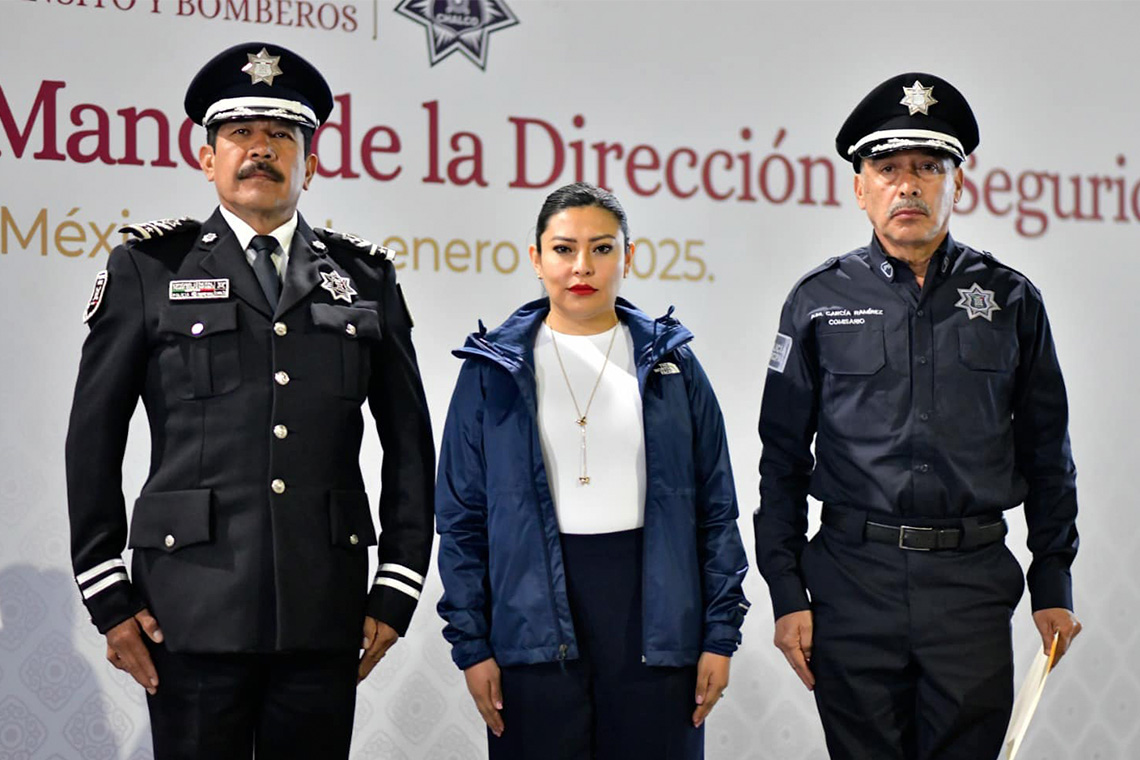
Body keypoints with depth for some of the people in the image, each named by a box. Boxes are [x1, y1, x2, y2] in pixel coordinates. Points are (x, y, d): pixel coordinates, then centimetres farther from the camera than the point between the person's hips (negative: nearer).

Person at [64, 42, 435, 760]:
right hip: (193, 612, -2)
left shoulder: (365, 276, 10)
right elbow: (93, 438, 4)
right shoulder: (147, 269, 5)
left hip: (326, 616, 2)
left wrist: (398, 588, 6)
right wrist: (107, 593, 0)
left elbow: (410, 442, 11)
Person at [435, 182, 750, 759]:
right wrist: (471, 643, -1)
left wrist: (721, 632, 1)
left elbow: (715, 509, 6)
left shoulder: (671, 363, 6)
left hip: (653, 613, 1)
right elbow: (463, 517, 4)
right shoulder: (493, 369, 3)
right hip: (535, 616, 0)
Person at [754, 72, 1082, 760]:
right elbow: (783, 459, 5)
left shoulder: (1010, 299, 6)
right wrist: (787, 595, -1)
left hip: (973, 581, 1)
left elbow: (1047, 454, 11)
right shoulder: (819, 300, 4)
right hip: (852, 580, 0)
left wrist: (1054, 587, 8)